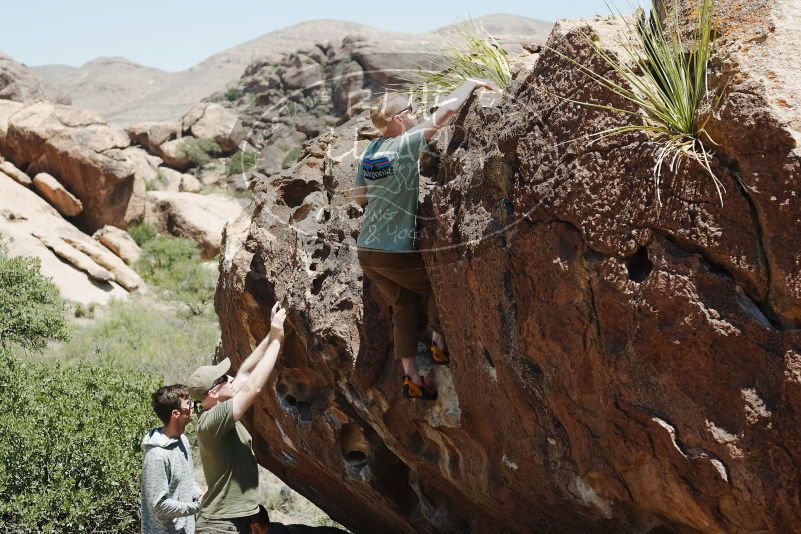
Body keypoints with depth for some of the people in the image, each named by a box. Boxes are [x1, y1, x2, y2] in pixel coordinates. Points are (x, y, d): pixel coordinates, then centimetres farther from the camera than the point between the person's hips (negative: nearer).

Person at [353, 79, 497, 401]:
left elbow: (359, 198, 13)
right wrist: (471, 84, -4)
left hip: (366, 250, 7)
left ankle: (411, 377, 14)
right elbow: (445, 111, -17)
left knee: (403, 306, 15)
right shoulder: (404, 146, -15)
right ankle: (439, 343, 21)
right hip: (396, 252, -7)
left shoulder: (369, 151, 6)